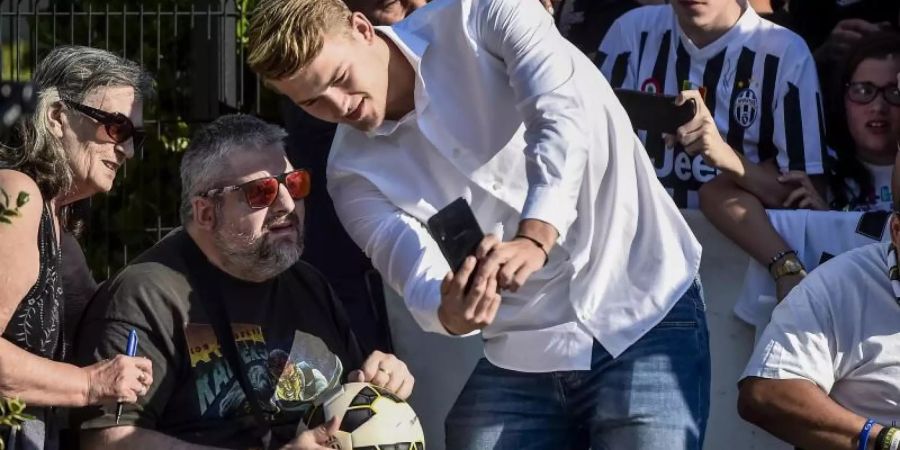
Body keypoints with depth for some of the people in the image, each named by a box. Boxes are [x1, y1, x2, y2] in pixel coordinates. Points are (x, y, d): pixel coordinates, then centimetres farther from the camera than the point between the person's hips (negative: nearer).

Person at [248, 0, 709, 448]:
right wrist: (452, 313, -34)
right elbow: (425, 285, -8)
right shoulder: (355, 176, 2)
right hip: (522, 357, 4)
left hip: (644, 313, -4)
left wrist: (534, 239, -36)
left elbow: (567, 110, -20)